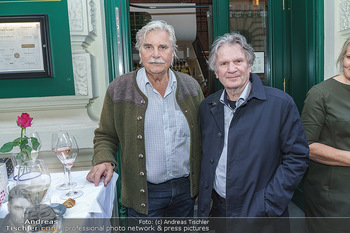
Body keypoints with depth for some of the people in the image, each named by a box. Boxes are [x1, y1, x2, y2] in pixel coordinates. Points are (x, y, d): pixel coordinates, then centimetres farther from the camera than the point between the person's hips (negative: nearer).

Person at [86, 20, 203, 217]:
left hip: (186, 188, 3)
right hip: (144, 192, -2)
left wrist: (204, 183, 6)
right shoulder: (119, 89, -7)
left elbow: (202, 134, 8)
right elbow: (105, 136, 3)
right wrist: (104, 160, -17)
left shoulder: (191, 86, 0)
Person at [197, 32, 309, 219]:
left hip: (258, 213, -3)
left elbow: (297, 158, -11)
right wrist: (202, 194, 1)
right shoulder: (206, 107, 1)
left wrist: (267, 206, -15)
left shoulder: (281, 103, -12)